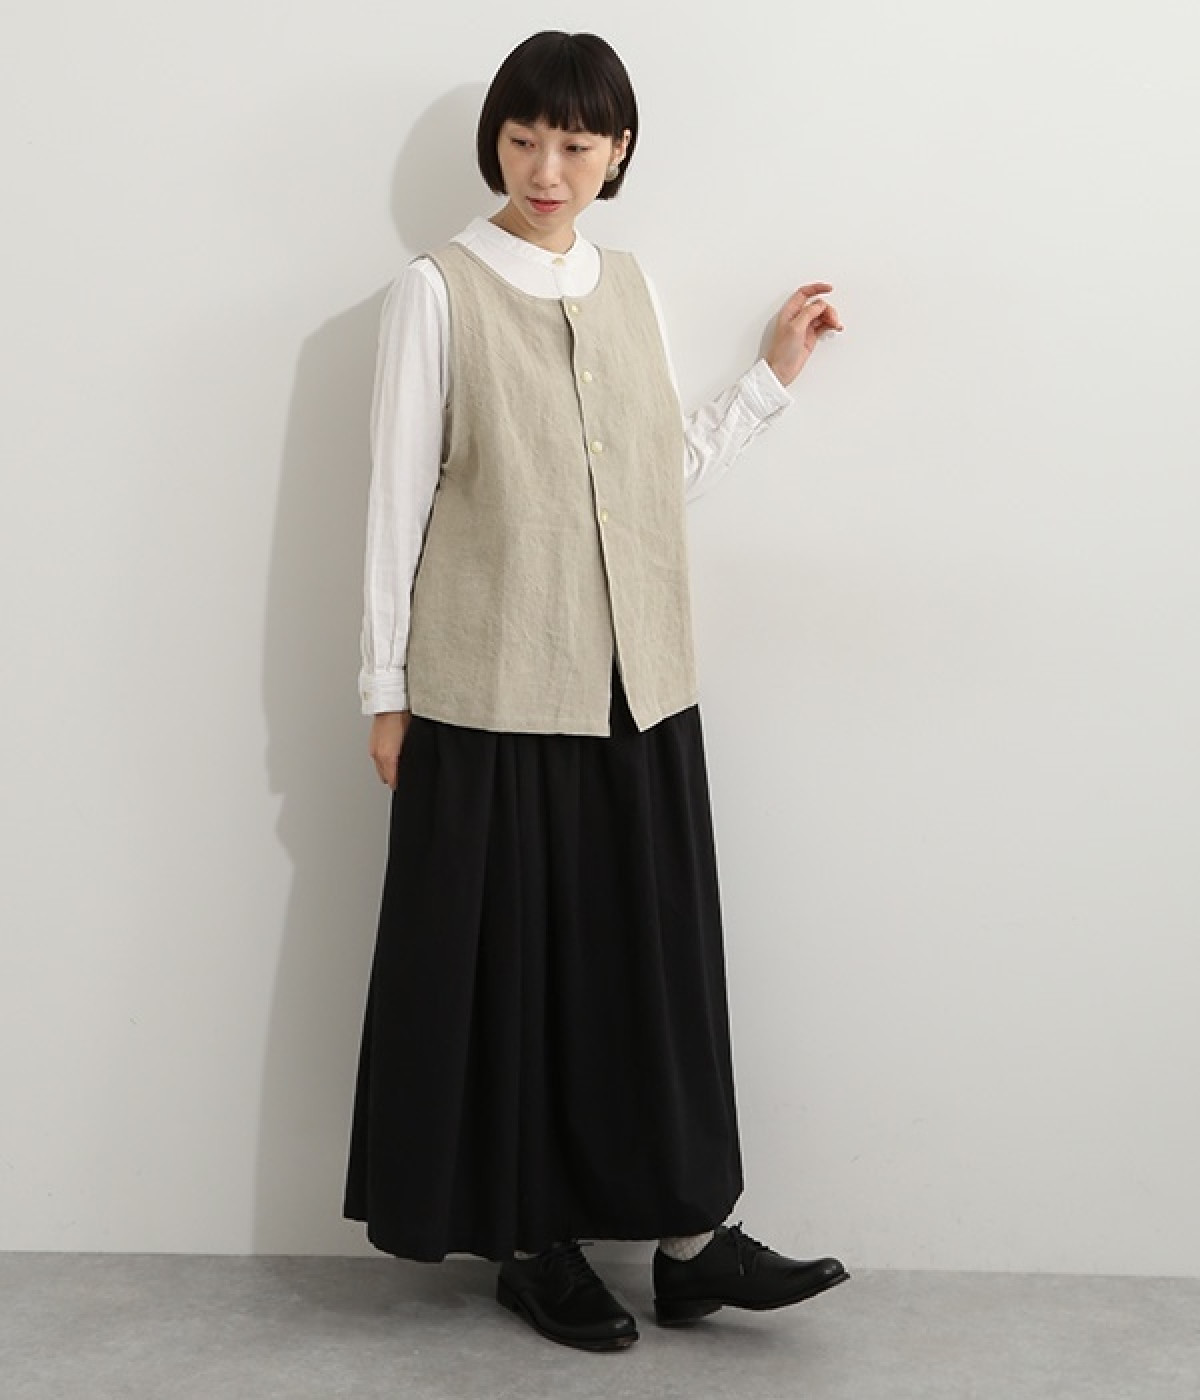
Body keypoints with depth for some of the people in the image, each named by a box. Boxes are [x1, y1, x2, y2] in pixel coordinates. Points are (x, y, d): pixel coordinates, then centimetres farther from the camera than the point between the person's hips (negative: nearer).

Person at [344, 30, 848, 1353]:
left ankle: (689, 1232, 17)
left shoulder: (631, 287, 11)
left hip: (638, 687, 5)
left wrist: (775, 373, 13)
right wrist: (385, 690, -3)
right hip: (491, 693, -4)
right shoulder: (437, 290, -4)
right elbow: (397, 497, -3)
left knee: (655, 954, 8)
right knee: (509, 960, 4)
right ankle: (531, 1239, 18)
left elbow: (670, 474, 14)